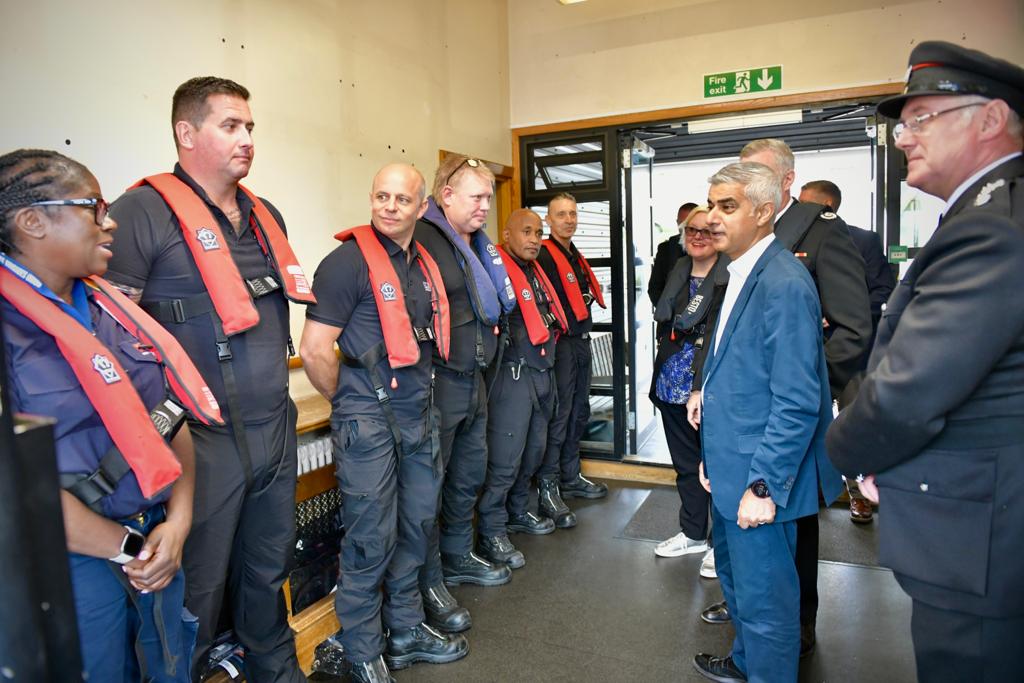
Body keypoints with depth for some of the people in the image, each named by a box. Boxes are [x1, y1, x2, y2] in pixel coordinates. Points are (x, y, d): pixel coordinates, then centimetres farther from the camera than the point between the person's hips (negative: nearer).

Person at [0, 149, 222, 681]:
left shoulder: (113, 309, 5)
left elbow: (169, 417, 7)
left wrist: (178, 519, -4)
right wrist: (124, 547, -12)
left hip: (156, 540, 6)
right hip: (73, 560, -6)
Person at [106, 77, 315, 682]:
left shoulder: (266, 216, 13)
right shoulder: (144, 211, -11)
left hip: (275, 429, 7)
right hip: (202, 441, -7)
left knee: (269, 569, 23)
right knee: (199, 588, 10)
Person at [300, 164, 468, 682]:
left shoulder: (424, 265, 10)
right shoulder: (349, 260, -12)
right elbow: (314, 349, -16)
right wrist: (347, 401, -5)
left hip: (418, 415, 7)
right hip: (368, 420, -7)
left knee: (415, 526, 17)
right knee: (371, 539, 3)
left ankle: (406, 630, 36)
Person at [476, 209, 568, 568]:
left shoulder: (536, 272, 17)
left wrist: (547, 362, 17)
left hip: (542, 373, 9)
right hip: (513, 374, -9)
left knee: (533, 450, 18)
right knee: (505, 459, -5)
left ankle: (517, 512, 35)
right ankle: (491, 533, 8)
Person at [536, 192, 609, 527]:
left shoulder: (576, 256, 18)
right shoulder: (543, 255, -12)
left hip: (581, 340, 9)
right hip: (560, 344, -9)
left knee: (578, 413, 14)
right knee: (559, 415, -7)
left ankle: (571, 477, 27)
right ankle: (548, 489, 2)